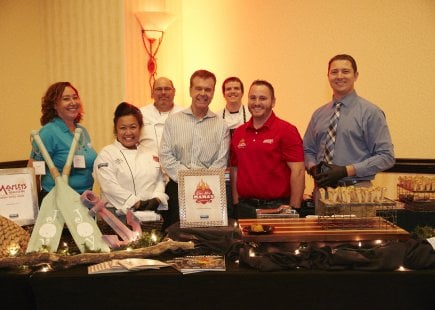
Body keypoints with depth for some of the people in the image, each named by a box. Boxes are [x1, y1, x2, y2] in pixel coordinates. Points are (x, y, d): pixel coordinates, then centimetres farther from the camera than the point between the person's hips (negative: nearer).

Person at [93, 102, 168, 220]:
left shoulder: (151, 153, 21)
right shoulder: (106, 155, 4)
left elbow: (160, 180, 15)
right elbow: (110, 187, -8)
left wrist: (156, 199, -5)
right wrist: (137, 204, -14)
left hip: (152, 212, 4)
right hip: (120, 213, -4)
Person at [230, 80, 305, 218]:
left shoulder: (286, 131, -5)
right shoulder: (238, 133, 10)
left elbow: (298, 171, -11)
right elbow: (235, 170, 14)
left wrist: (293, 208, -15)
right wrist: (236, 203, 7)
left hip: (277, 207, -4)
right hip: (244, 207, 4)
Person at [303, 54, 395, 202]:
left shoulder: (370, 112, -4)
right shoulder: (319, 114, 11)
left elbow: (386, 156, -9)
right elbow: (308, 150, 18)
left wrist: (346, 171, -16)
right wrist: (312, 167, -5)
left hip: (356, 189, -4)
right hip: (322, 188, 4)